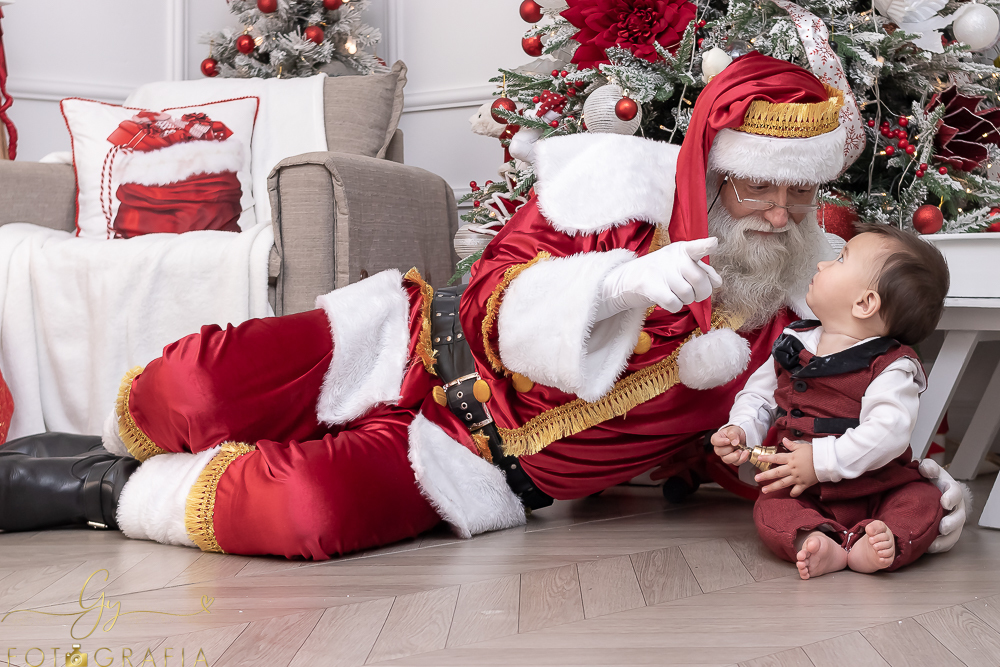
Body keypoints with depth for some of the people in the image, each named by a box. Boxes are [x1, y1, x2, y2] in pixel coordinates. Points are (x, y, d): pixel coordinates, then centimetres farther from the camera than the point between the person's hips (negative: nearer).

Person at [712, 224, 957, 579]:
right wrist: (741, 430, -5)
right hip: (803, 492, 3)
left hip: (876, 488, -3)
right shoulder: (793, 344, 7)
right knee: (770, 510, -23)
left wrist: (821, 461, -30)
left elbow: (887, 432, -25)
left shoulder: (892, 368, -12)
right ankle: (814, 541, -46)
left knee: (923, 500, -25)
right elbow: (759, 393, 16)